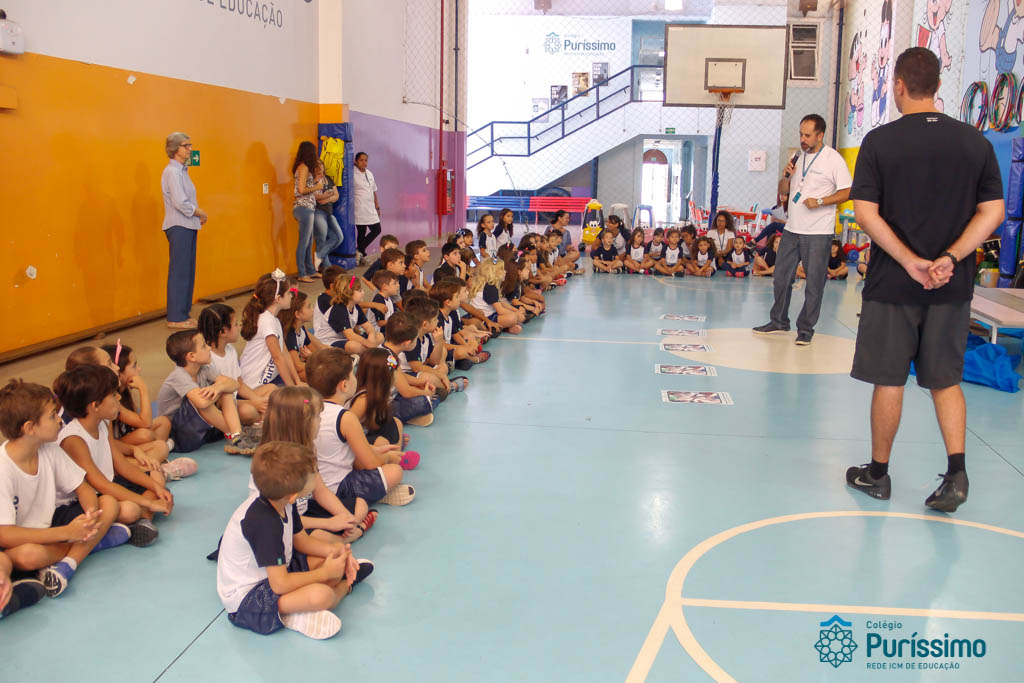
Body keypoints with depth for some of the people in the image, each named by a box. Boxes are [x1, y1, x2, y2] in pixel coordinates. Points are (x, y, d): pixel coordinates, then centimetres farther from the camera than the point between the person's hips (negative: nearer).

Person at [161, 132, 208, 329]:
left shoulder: (182, 170, 16)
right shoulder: (172, 172, -14)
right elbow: (180, 203, -21)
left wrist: (198, 214, 3)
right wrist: (201, 213, -9)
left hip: (188, 226, 10)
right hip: (178, 227, -10)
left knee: (187, 272, 12)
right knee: (179, 272, -6)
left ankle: (184, 313, 19)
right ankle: (176, 318, -2)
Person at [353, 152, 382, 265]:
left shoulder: (369, 174, 14)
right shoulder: (353, 175, -8)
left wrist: (377, 207, 19)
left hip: (370, 209, 7)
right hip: (359, 208, -7)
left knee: (376, 230, 5)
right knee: (361, 232, -4)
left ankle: (360, 252, 13)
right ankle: (361, 254, 7)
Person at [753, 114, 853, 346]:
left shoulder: (833, 159, -7)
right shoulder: (799, 157, 12)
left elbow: (847, 192, -10)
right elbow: (782, 190, 17)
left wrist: (819, 201, -21)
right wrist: (787, 177, -4)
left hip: (818, 233, -6)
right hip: (792, 229, 6)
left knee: (814, 283, -2)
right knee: (781, 277, 12)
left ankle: (805, 329, 8)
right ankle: (779, 322, 26)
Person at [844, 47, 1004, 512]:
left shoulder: (880, 141, -6)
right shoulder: (975, 142, 3)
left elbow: (865, 213, -13)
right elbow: (993, 212, -1)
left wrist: (910, 262, -13)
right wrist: (950, 259, -9)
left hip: (893, 283, -3)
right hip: (953, 287, 3)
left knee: (888, 381, 7)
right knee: (946, 380, 14)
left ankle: (877, 473, 20)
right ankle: (956, 473, 4)